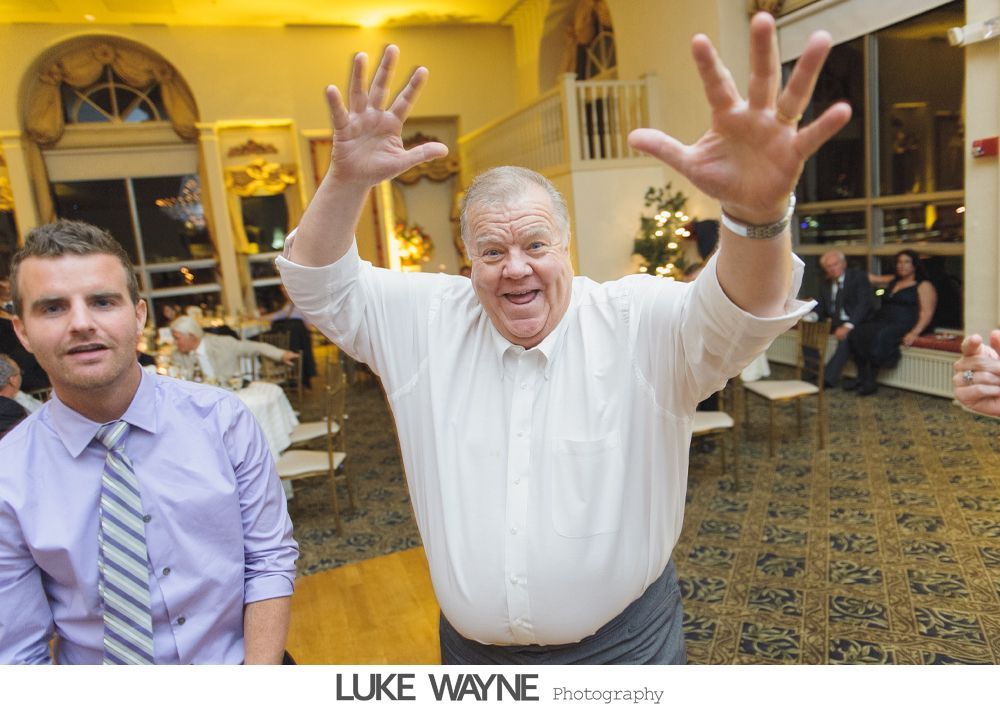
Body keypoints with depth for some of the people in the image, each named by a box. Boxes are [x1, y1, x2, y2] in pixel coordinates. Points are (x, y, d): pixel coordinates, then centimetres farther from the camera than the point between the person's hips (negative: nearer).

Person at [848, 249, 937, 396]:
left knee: (879, 337, -38)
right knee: (856, 334, -26)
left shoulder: (924, 286, 6)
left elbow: (927, 313, -4)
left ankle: (870, 382, -24)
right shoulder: (892, 281, 26)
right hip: (881, 322, 6)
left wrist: (914, 333, -21)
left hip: (903, 325, -6)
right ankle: (862, 379, -25)